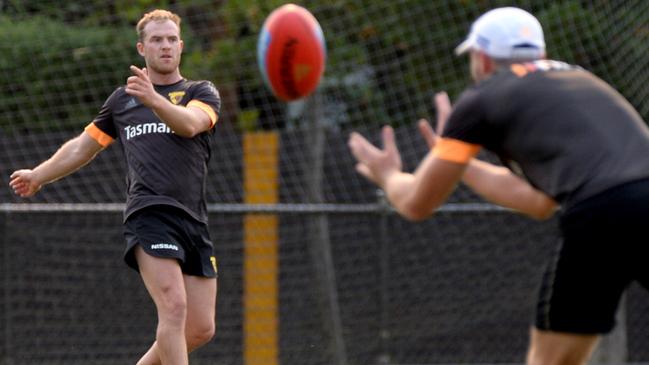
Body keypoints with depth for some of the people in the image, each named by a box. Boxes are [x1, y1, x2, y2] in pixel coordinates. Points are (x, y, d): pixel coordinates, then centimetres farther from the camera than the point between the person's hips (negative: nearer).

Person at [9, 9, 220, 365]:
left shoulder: (202, 93, 12)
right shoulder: (122, 99, 18)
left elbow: (189, 124, -13)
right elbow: (82, 146, 31)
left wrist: (154, 99, -31)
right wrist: (38, 175, 25)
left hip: (193, 221, 2)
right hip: (149, 213, -2)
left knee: (201, 329, -2)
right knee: (174, 307, -23)